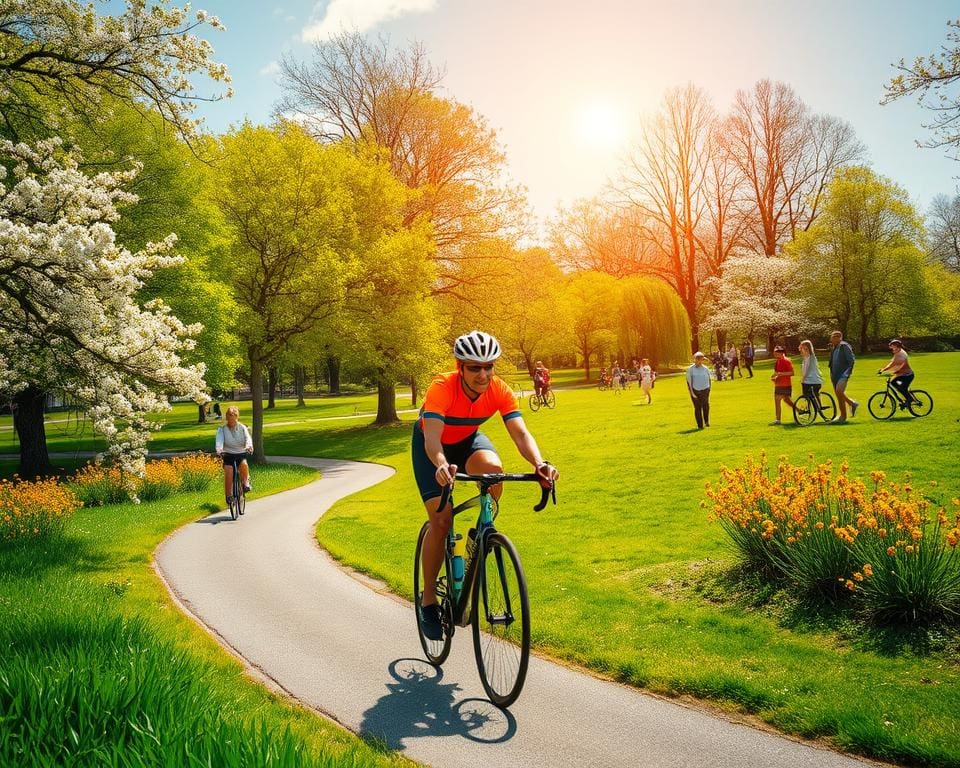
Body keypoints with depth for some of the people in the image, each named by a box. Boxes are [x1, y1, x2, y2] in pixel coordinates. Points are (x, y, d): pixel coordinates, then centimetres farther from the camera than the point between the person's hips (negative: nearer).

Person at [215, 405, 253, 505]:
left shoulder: (242, 428, 1)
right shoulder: (222, 429, 0)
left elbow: (248, 438, -15)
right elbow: (219, 440, -17)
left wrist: (249, 446, -38)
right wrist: (219, 449, -39)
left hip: (241, 453, 0)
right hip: (228, 455, 0)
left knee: (244, 464, -31)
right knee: (228, 471, -21)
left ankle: (246, 482, -4)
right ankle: (228, 495, -7)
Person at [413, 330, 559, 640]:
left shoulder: (499, 390, -26)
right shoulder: (442, 388, -36)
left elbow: (520, 433, -34)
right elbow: (432, 436, -47)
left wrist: (539, 464, -53)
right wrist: (441, 465, -69)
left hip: (468, 439, 3)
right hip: (432, 444, -3)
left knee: (493, 468, -33)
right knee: (441, 519, -14)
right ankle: (429, 601, 3)